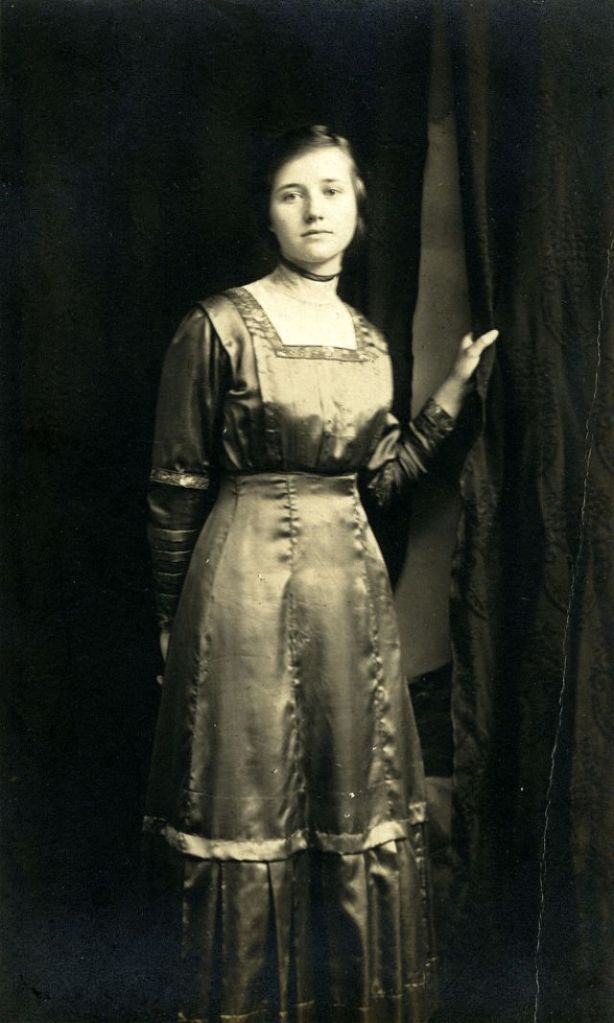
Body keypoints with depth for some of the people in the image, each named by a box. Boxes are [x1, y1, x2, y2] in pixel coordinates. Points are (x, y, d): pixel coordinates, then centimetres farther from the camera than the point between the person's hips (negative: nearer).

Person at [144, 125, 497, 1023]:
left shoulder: (369, 341, 10)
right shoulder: (219, 326, -7)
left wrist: (456, 385, 8)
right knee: (248, 809, 6)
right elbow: (176, 486, -4)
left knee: (358, 806, 13)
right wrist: (173, 617, -1)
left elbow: (382, 475, 11)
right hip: (246, 578, -5)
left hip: (352, 579, 5)